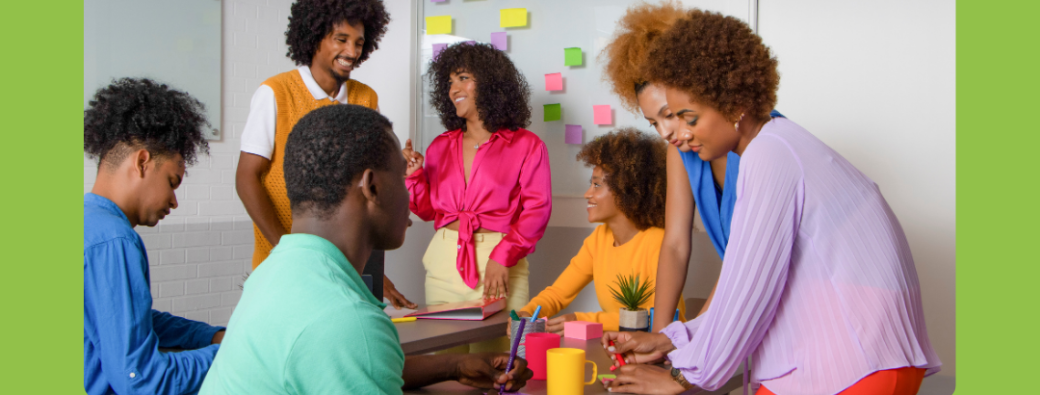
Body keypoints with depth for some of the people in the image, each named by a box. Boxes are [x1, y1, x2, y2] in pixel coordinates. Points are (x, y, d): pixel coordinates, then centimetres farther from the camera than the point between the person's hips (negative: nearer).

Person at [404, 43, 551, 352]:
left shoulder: (526, 146, 2)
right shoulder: (441, 146, 16)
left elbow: (537, 209, -5)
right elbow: (428, 210, 17)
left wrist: (502, 257, -15)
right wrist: (414, 175, 0)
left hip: (497, 260, -4)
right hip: (444, 258, 4)